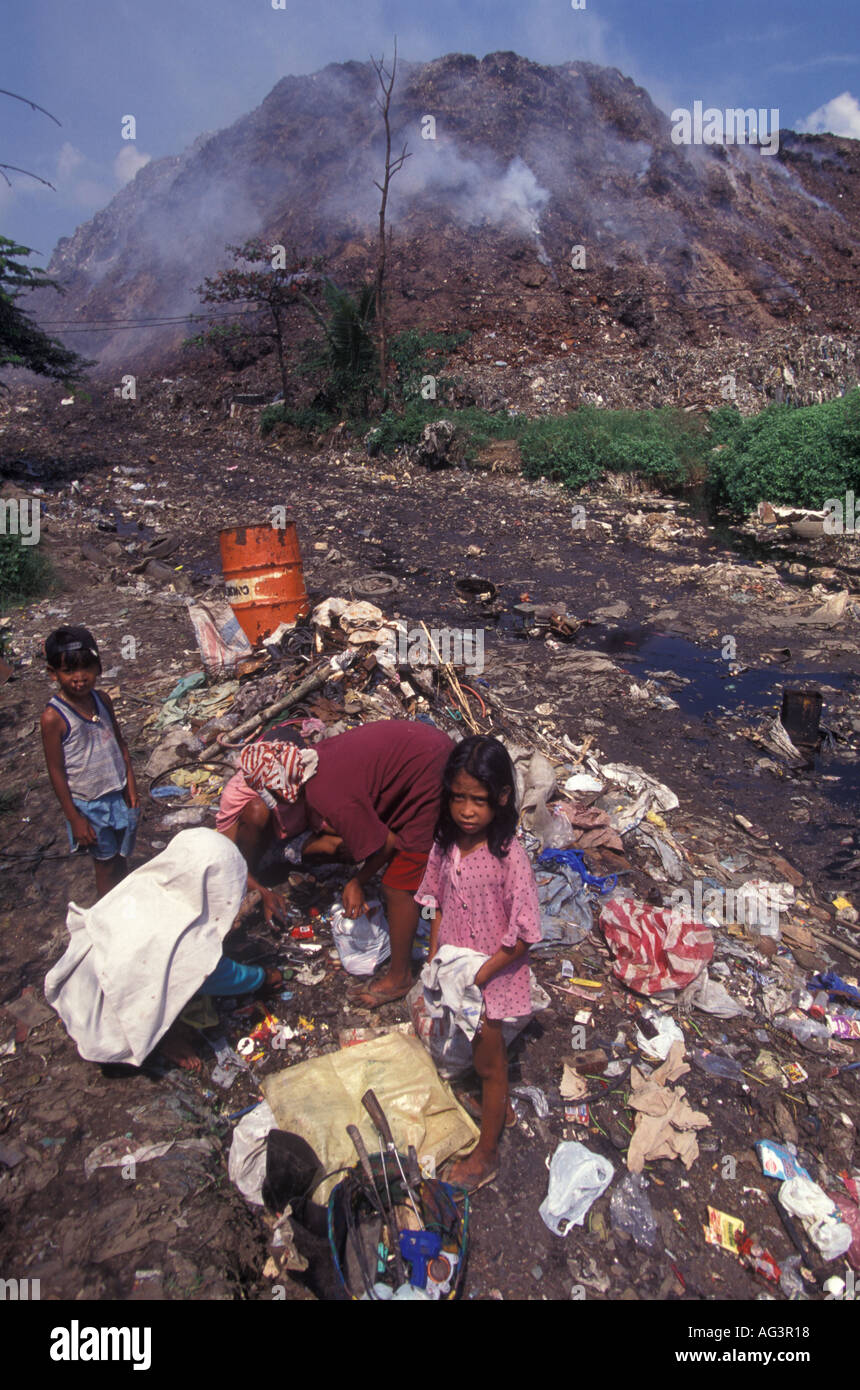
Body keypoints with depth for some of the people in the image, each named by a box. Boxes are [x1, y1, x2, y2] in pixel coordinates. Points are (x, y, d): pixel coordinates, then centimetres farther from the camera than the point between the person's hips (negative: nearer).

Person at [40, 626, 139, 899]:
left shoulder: (102, 699, -3)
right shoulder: (53, 717, -20)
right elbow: (56, 771, -15)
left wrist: (131, 785, 6)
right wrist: (74, 818, -12)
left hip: (119, 795, 5)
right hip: (88, 805, -5)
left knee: (122, 856, 18)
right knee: (105, 863, 10)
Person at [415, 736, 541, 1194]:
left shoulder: (510, 859, -30)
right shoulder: (447, 842, -12)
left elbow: (521, 937, -22)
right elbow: (439, 904, 2)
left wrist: (478, 977, -20)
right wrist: (435, 961, -2)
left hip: (493, 975, -5)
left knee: (488, 1061, 17)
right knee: (478, 1051, 28)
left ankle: (486, 1153, 41)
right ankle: (499, 1107, 57)